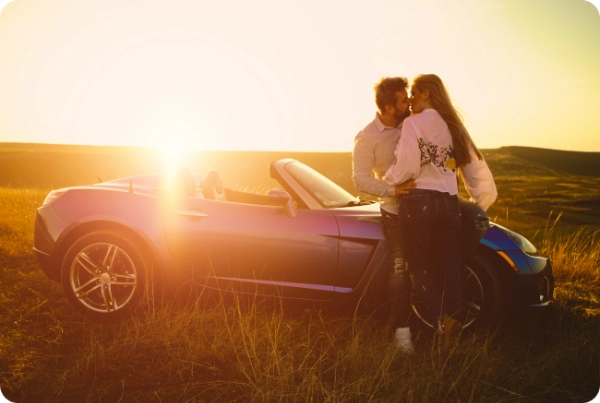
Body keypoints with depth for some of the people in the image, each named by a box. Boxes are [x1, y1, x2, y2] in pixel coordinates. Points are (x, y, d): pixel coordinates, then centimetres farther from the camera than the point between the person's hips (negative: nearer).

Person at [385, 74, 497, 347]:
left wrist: (386, 182, 2)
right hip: (448, 203, 5)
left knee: (419, 267, 5)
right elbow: (476, 168, 13)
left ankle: (442, 319, -14)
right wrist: (480, 203, 23)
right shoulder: (454, 126, 13)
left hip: (418, 202, -5)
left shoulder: (413, 123, -5)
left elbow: (406, 167, -16)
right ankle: (451, 328, 3)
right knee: (449, 269, 8)